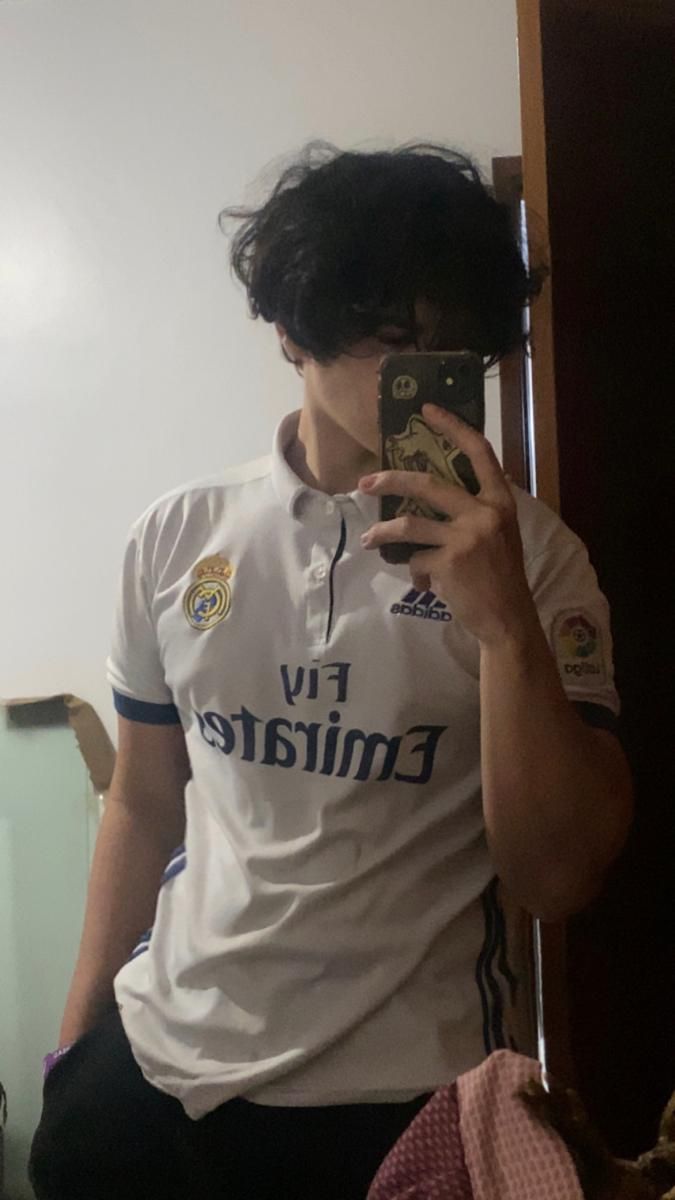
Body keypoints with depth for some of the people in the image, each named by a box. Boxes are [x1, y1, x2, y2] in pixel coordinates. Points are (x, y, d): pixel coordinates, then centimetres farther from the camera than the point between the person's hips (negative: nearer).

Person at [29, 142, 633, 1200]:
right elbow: (143, 806, 6)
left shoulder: (529, 554, -11)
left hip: (388, 1098, -2)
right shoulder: (179, 537, -3)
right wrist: (78, 1035, 12)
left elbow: (559, 878, -15)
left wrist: (503, 621, -27)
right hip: (153, 1055, 3)